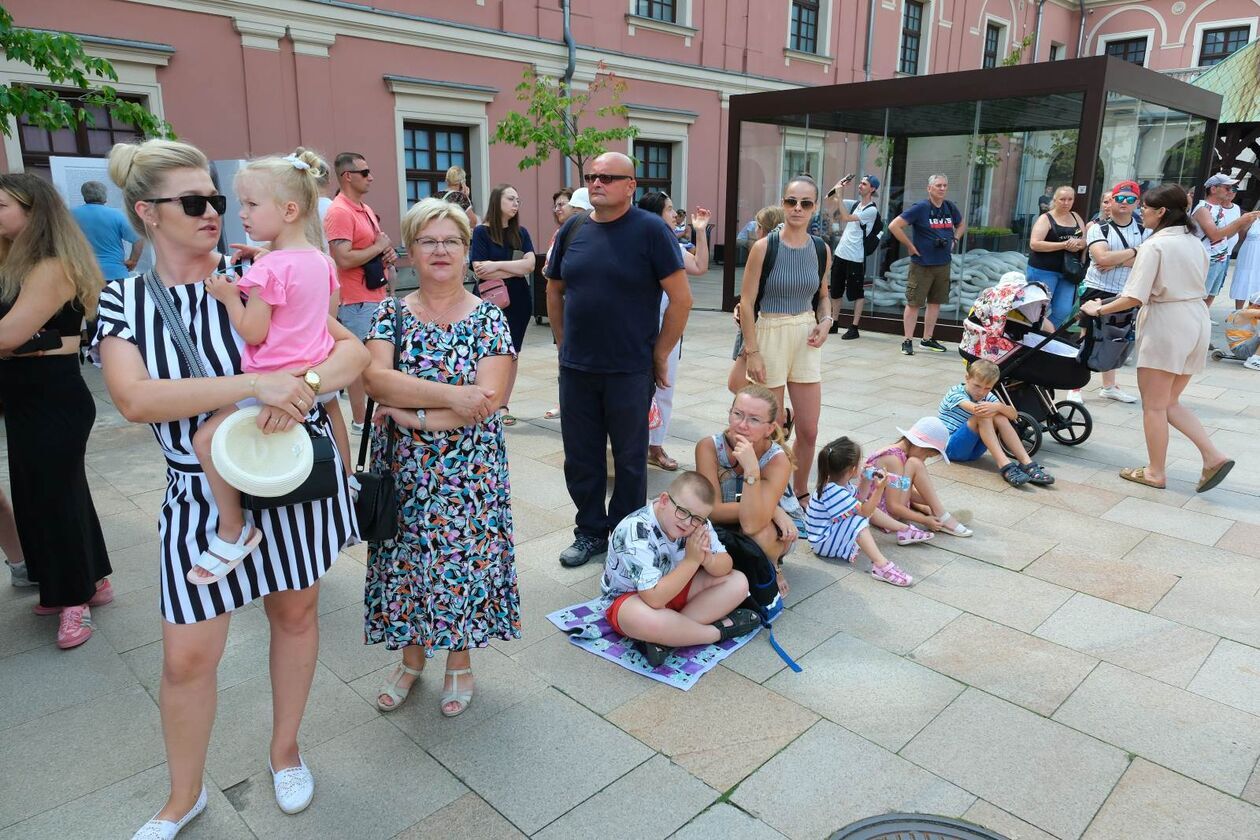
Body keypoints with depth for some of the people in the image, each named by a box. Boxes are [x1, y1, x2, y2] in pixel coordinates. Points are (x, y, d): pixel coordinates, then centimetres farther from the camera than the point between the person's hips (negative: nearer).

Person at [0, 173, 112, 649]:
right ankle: (91, 581, 31)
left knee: (54, 493, 2)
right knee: (41, 491, 17)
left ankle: (75, 597, 19)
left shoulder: (52, 268, -18)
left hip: (54, 399, -10)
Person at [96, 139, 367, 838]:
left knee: (295, 613, 16)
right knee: (186, 658, 5)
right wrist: (256, 384, -30)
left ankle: (285, 751, 41)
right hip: (202, 493, 0)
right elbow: (135, 399, -20)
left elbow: (353, 348, -7)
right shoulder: (124, 301, -2)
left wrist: (305, 384, -28)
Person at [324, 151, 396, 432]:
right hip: (357, 302, -9)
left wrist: (387, 255, 4)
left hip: (377, 296, 9)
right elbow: (344, 259, -24)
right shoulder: (339, 212, -15)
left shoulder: (366, 209, 14)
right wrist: (378, 247, -12)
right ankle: (360, 420, 8)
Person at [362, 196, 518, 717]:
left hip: (468, 467, -2)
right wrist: (450, 395, -24)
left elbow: (487, 399, -16)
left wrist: (417, 416, -17)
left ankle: (459, 660, 30)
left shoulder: (488, 318, -5)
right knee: (407, 556, 12)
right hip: (404, 465, 2)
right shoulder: (391, 314, 1)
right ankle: (412, 657, 36)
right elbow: (375, 378, -15)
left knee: (462, 556, 7)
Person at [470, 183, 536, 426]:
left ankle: (503, 406, 15)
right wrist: (516, 269, -9)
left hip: (518, 302, 4)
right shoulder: (481, 231, -4)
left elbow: (530, 264, -6)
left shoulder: (521, 233, 8)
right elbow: (480, 271, -13)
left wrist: (497, 265, -15)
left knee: (511, 355, 6)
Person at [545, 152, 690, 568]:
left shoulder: (651, 229, -8)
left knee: (629, 459, 10)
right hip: (576, 369, 4)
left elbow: (681, 297, -9)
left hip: (630, 370, -4)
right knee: (580, 458, 13)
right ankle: (590, 532, 31)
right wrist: (565, 343, 10)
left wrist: (659, 354, -8)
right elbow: (555, 291, 16)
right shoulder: (573, 229, 6)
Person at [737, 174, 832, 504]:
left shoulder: (821, 249, 4)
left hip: (806, 340, 4)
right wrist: (751, 351, -15)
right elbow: (747, 302, -10)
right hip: (769, 336, -4)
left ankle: (800, 495, 30)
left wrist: (825, 321, -2)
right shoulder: (764, 247, -10)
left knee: (809, 431, 9)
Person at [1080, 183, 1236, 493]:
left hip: (1165, 323, -8)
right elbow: (1197, 284, 14)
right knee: (1170, 402, 18)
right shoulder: (1194, 242, 11)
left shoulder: (1154, 246, -13)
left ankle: (1156, 472, 14)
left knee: (1154, 405, 5)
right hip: (1197, 320, 8)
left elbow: (1135, 297, -19)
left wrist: (1098, 309, -7)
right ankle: (1213, 456, 8)